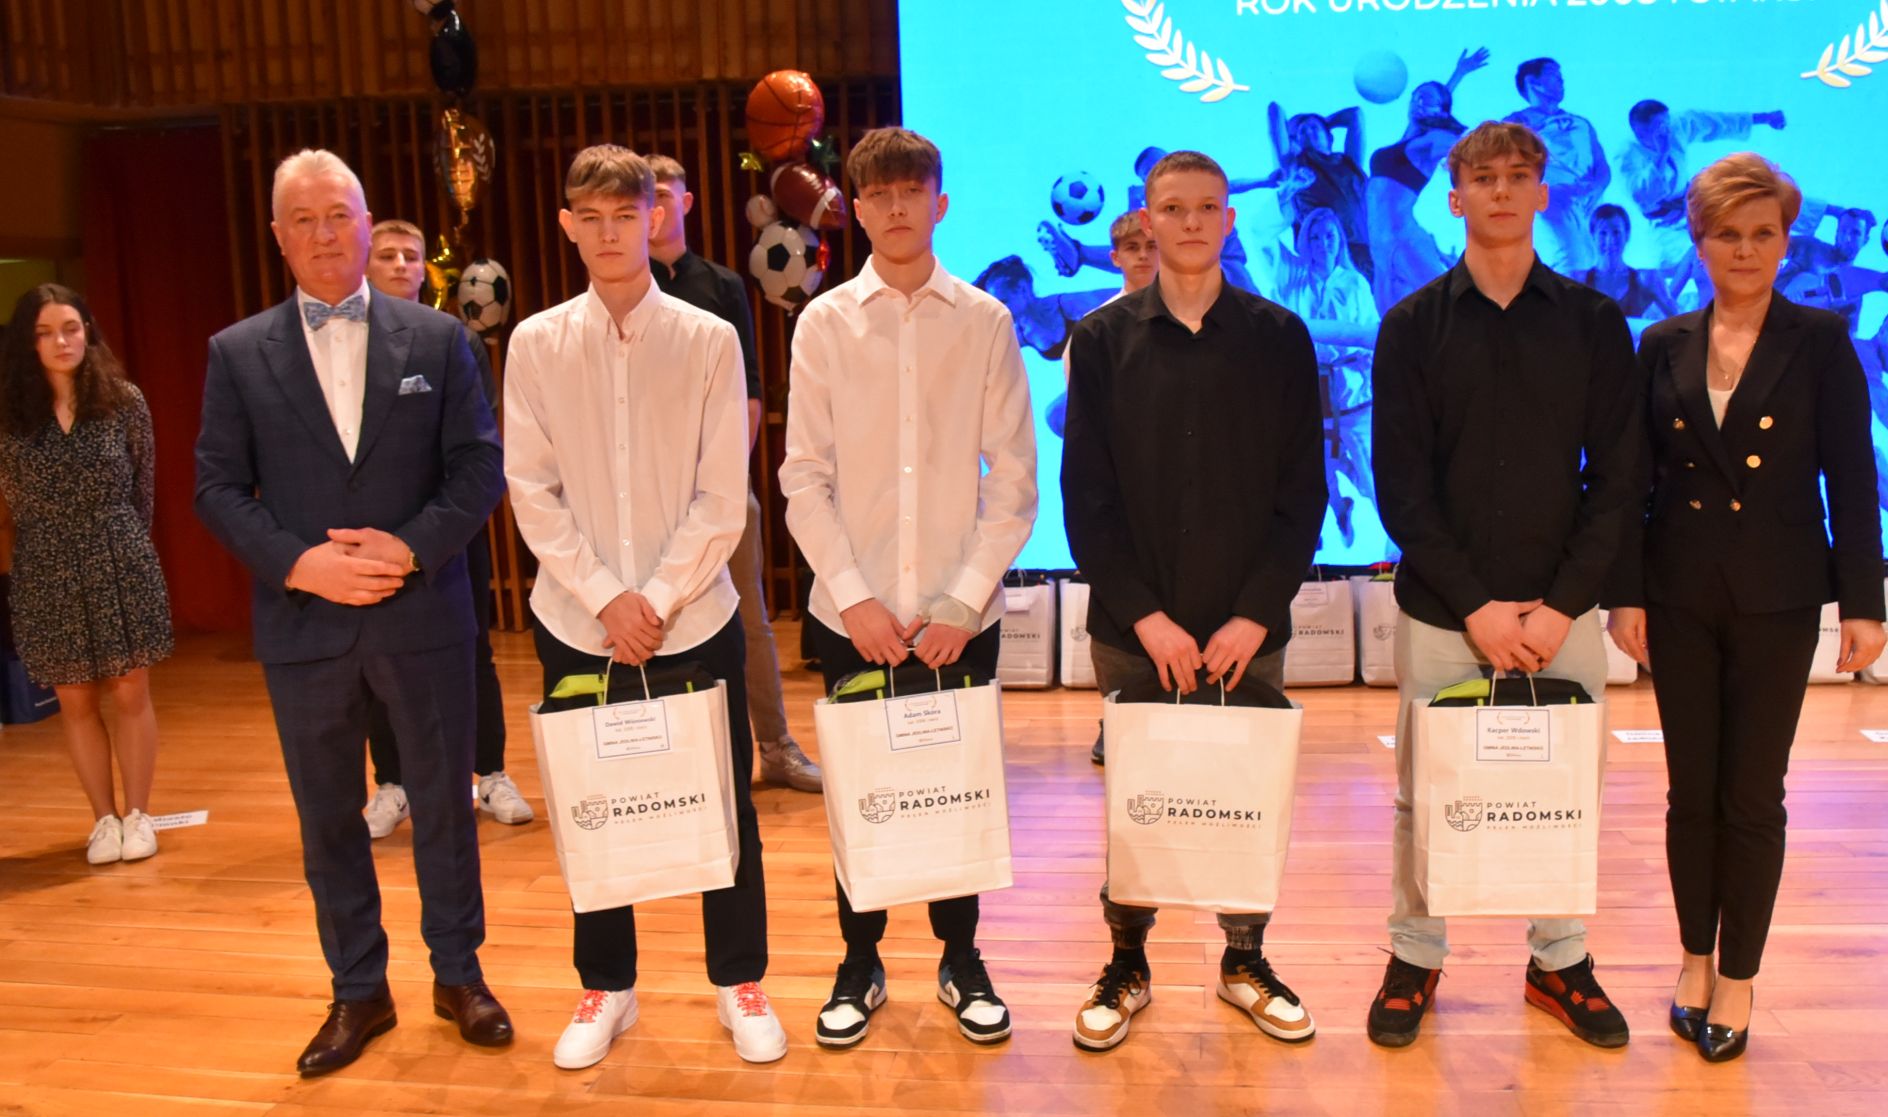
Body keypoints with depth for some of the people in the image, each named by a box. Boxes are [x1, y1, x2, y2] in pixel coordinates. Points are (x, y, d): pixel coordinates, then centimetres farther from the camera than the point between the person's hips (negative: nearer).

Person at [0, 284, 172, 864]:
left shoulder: (124, 400, -3)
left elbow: (143, 487, 5)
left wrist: (116, 542, 9)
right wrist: (60, 539, 6)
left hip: (121, 566, -1)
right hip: (46, 576, 1)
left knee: (130, 694, 4)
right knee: (76, 703, 8)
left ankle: (138, 814, 17)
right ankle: (104, 819, 21)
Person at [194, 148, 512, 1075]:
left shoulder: (436, 338, 2)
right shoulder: (237, 353, 4)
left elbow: (480, 466, -2)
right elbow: (219, 487, 1)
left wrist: (413, 548, -15)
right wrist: (299, 563, -14)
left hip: (423, 617, -1)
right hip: (303, 625, 1)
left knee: (444, 802, 10)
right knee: (328, 818, 12)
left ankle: (458, 974, 28)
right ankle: (358, 991, 29)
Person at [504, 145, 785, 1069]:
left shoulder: (709, 340, -3)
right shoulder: (534, 344, 1)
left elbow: (723, 498, -5)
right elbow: (532, 492, -2)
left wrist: (659, 599, -11)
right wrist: (605, 598, -10)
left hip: (695, 618, -1)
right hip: (577, 622, 1)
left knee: (723, 804, 8)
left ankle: (740, 983, 26)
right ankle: (606, 987, 30)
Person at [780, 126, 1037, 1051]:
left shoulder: (985, 322, 1)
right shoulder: (825, 323, 2)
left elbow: (1014, 477, -1)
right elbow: (804, 479, -1)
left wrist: (963, 601, -8)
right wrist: (854, 595, -10)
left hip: (960, 614, 0)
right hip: (853, 613, 0)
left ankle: (960, 959, 29)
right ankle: (859, 963, 28)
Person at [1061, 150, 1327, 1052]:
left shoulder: (1278, 338, 3)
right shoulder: (1103, 340, 2)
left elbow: (1303, 491, 1)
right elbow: (1085, 494, -3)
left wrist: (1255, 613, -8)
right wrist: (1145, 614, -10)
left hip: (1248, 629, 1)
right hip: (1132, 630, 0)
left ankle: (1245, 961, 29)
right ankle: (1128, 967, 26)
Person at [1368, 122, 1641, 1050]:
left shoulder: (1594, 321, 5)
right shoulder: (1413, 325, 1)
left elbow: (1614, 477, 1)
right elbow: (1399, 485, -4)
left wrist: (1563, 604, -9)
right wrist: (1474, 605, -11)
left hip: (1561, 612, 1)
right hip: (1441, 612, -1)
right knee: (1428, 796, 7)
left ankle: (1560, 960, 28)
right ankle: (1415, 956, 25)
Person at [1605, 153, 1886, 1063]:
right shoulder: (1664, 347, 4)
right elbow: (1634, 481, 4)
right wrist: (1624, 593, -1)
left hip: (1777, 601, -2)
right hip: (1681, 598, 2)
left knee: (1753, 794, 5)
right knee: (1691, 790, 9)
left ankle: (1738, 976, 19)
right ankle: (1694, 958, 25)